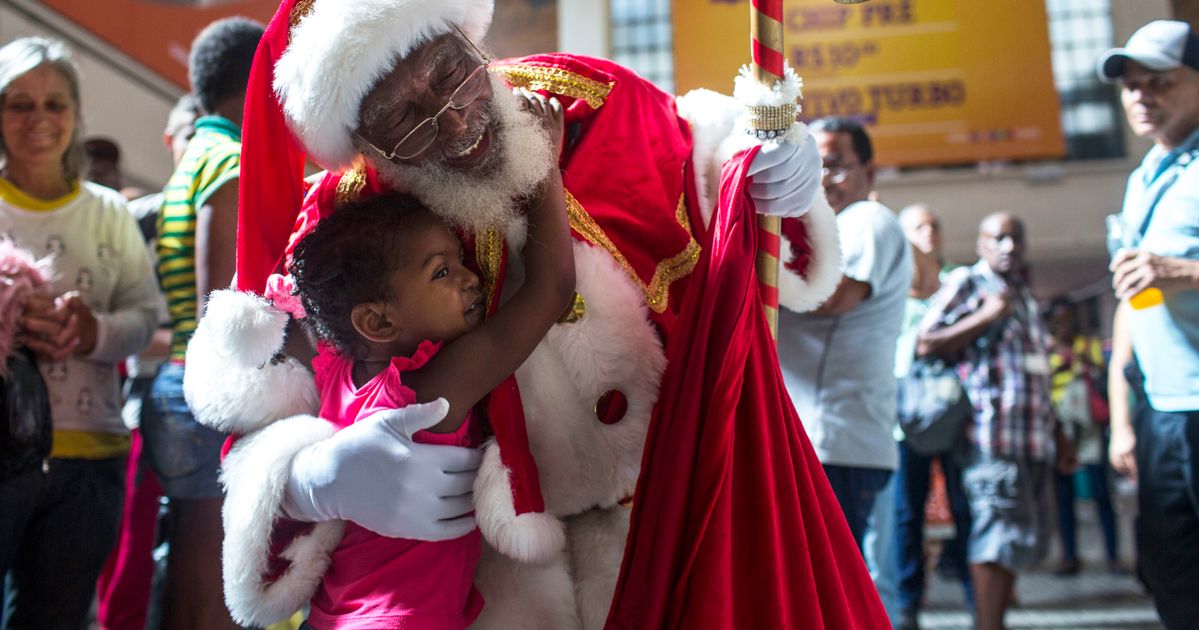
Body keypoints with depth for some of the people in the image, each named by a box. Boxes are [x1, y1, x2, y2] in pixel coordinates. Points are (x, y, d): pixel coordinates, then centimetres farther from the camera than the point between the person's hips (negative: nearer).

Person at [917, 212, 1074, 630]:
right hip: (993, 432, -8)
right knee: (998, 535, -13)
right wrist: (987, 315, -11)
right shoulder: (965, 283, 1)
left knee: (1025, 539, 8)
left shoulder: (1024, 295, 24)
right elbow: (925, 345, -9)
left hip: (1035, 438, 8)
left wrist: (1058, 436, 25)